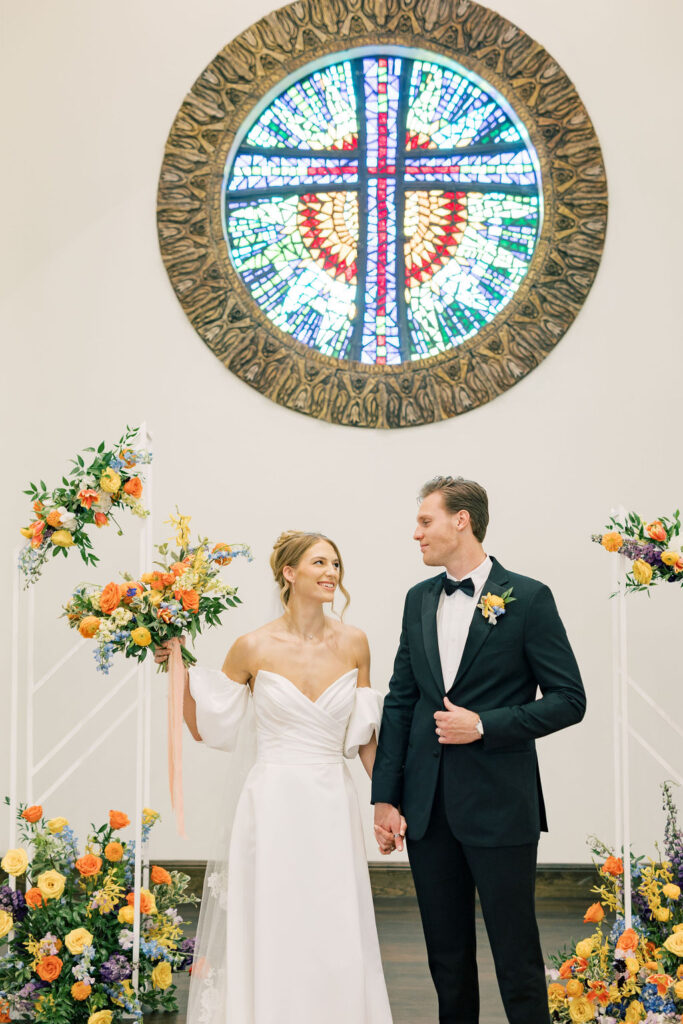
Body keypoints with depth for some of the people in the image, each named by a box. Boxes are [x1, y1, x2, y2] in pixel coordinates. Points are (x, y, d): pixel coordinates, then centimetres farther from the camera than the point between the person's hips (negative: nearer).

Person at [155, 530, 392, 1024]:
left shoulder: (353, 643, 1)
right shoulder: (253, 648, -6)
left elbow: (364, 734, 9)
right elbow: (207, 729, 3)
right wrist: (179, 669, -7)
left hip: (333, 806, 3)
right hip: (275, 805, -2)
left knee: (338, 942, 7)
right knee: (274, 940, 3)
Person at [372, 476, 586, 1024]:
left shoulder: (528, 598, -6)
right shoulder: (419, 599, 10)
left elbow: (569, 699, -6)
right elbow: (400, 701, 11)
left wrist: (484, 725, -15)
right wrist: (385, 797, 5)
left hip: (498, 806, -5)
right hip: (427, 807, 5)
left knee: (517, 955, 2)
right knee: (447, 956, 13)